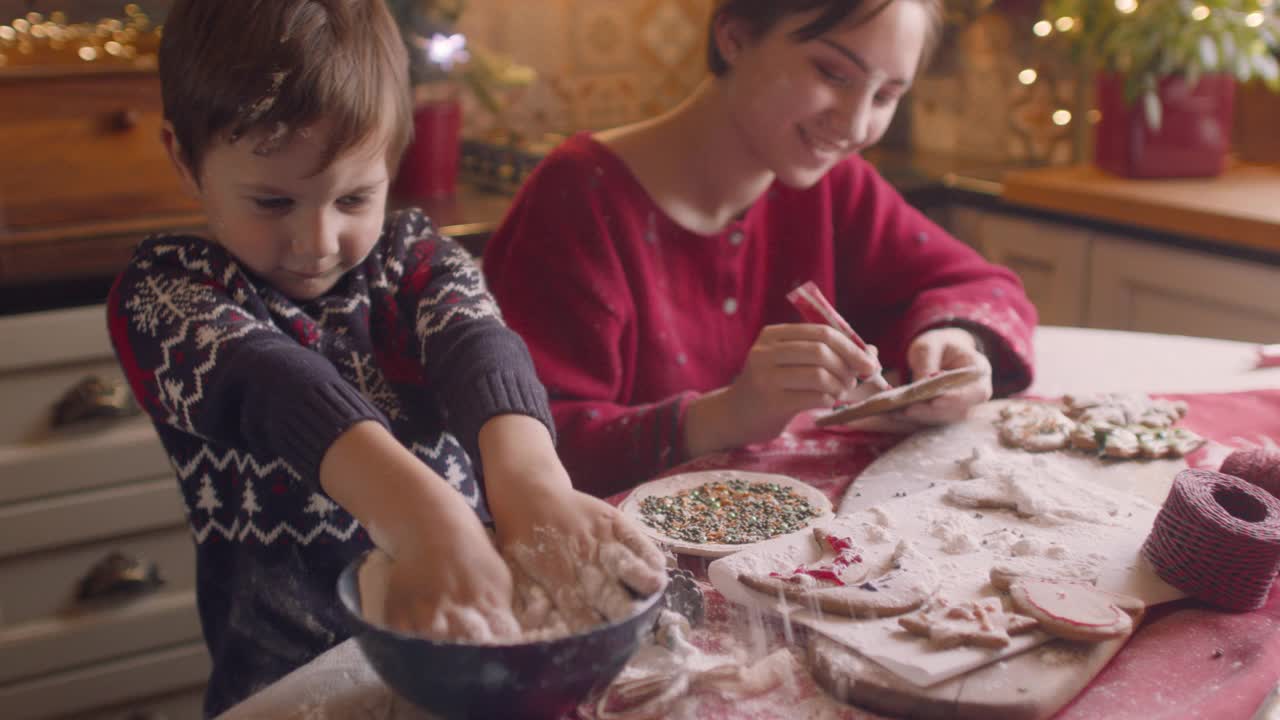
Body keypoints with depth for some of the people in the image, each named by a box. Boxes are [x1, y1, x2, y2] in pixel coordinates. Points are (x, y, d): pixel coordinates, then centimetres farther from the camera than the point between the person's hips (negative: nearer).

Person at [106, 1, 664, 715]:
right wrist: (417, 515, -43)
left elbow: (478, 347, -15)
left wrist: (530, 479, -38)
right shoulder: (163, 291, -3)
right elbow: (270, 386, -23)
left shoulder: (415, 255, 6)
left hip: (486, 608, 3)